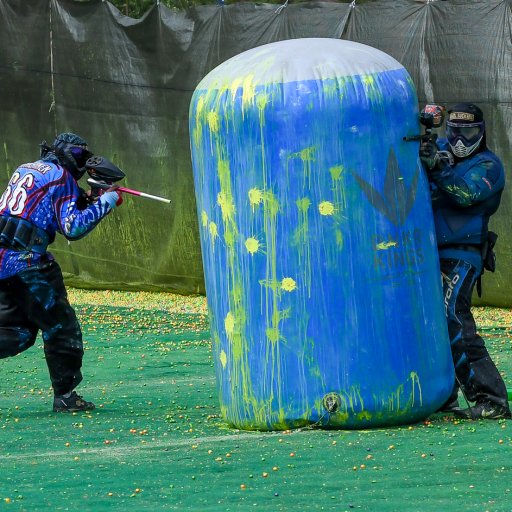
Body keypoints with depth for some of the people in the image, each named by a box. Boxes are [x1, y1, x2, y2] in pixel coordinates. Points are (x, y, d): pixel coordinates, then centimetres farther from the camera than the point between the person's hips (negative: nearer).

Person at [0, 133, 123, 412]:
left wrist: (81, 203, 20)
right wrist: (105, 202, -5)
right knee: (61, 327, 4)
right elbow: (73, 228, -12)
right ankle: (65, 395, 5)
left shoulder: (25, 170, 21)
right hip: (26, 262, -8)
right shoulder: (61, 178, -3)